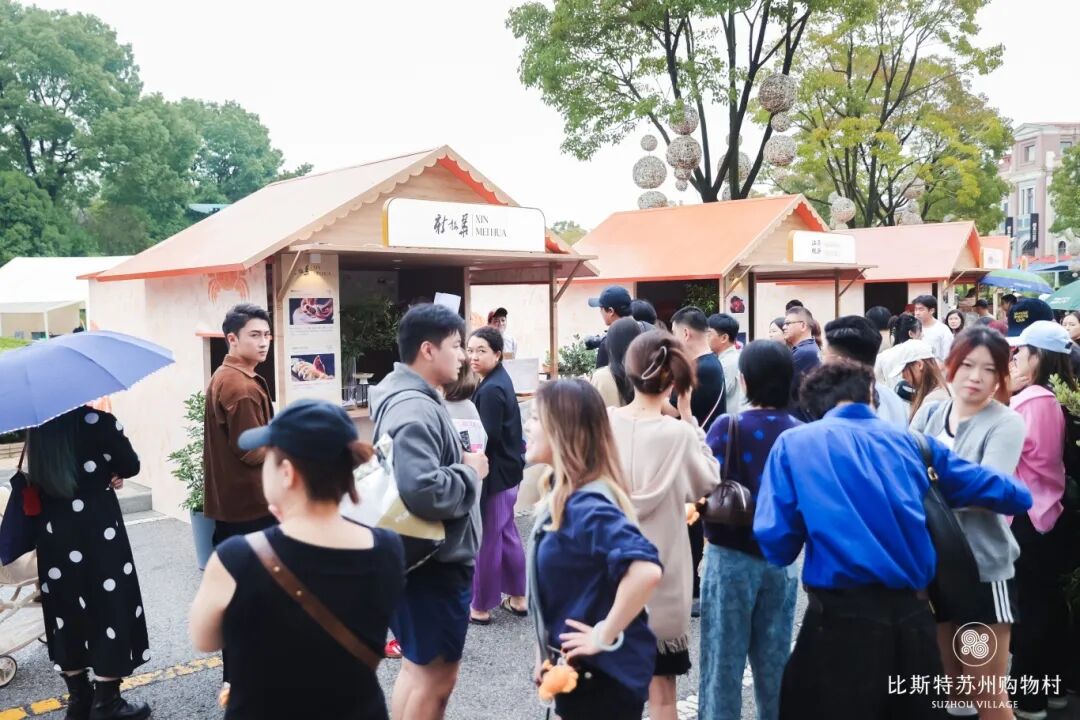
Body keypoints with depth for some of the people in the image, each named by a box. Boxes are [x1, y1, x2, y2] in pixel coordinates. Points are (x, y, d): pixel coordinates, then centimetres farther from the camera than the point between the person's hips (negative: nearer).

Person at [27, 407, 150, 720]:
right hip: (97, 526, -5)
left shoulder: (37, 425, 3)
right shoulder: (96, 419, -14)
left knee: (66, 612, 15)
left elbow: (41, 477, 13)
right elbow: (131, 465, -4)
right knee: (110, 609, 6)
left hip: (53, 529, 6)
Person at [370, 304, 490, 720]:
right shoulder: (416, 409, -24)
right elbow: (423, 491, -37)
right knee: (436, 674, 3)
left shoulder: (409, 398, 10)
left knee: (416, 665, 22)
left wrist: (461, 465, 6)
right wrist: (471, 472, -20)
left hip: (425, 556, 10)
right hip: (434, 561, -10)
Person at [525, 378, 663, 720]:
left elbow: (646, 570, -40)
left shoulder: (586, 505, -26)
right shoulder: (562, 495, 3)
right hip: (576, 666, 9)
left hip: (602, 670, -9)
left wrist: (605, 636, -27)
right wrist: (547, 653, 13)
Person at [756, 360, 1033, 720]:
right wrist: (1017, 494, 44)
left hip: (842, 615, -4)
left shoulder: (793, 443, 3)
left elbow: (776, 543, -4)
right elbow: (1015, 496, 20)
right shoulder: (911, 441, 12)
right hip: (913, 614, 4)